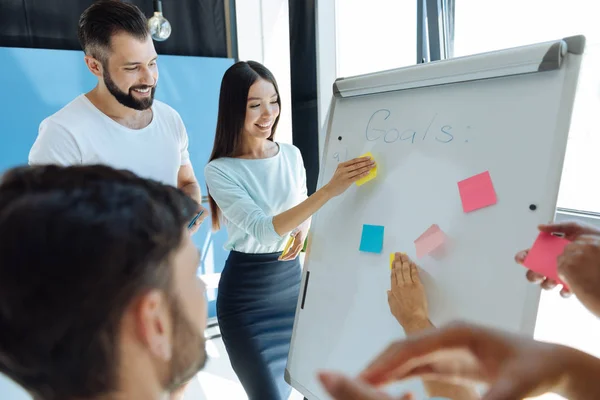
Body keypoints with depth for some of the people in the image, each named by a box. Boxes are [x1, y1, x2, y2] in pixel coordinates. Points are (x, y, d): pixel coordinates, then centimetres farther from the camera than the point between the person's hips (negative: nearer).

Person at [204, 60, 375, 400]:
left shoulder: (292, 155, 0)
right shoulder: (220, 171, -15)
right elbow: (263, 229, -26)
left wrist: (304, 230, -10)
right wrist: (330, 189, -36)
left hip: (293, 280, 5)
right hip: (245, 295, -4)